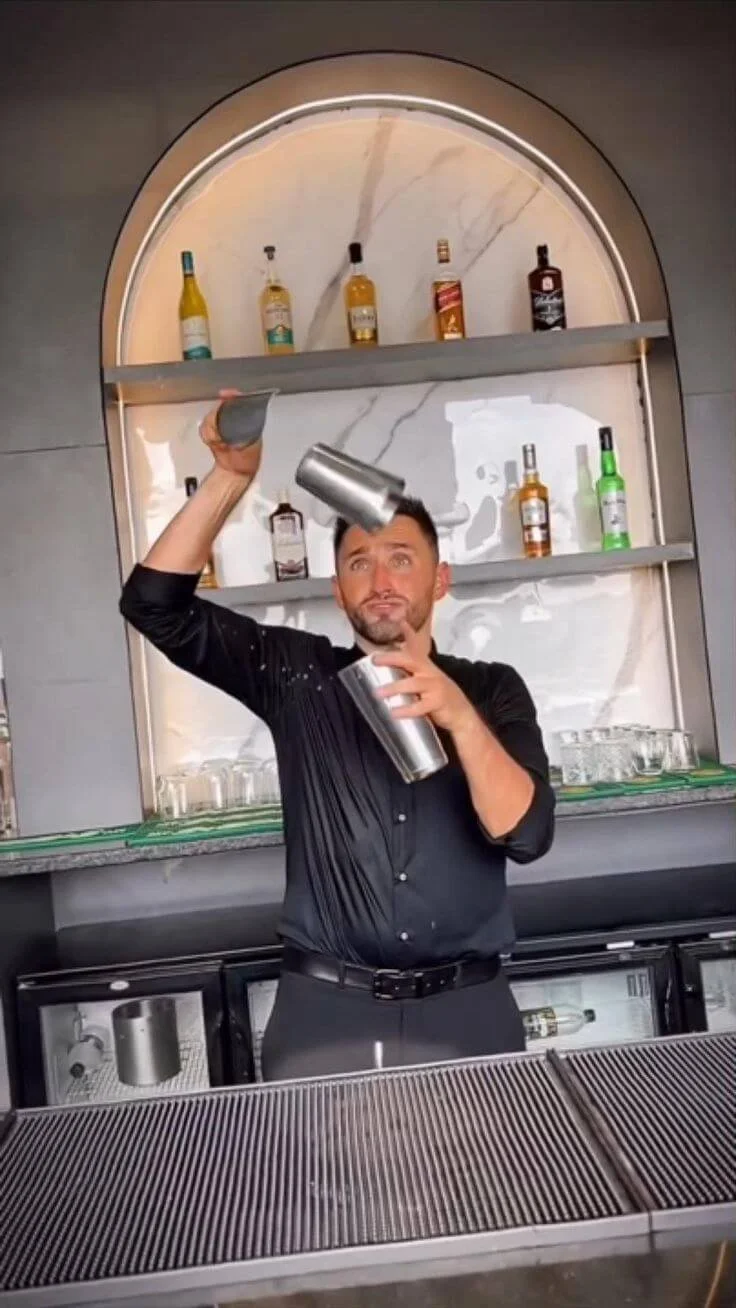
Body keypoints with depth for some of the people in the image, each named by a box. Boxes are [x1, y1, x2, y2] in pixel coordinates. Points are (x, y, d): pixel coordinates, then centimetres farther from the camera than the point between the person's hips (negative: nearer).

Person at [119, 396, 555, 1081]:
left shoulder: (490, 689, 3)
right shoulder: (297, 675, 3)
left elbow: (525, 832, -9)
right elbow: (155, 602, -3)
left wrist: (461, 719, -24)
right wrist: (231, 476, -13)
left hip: (465, 1009, 1)